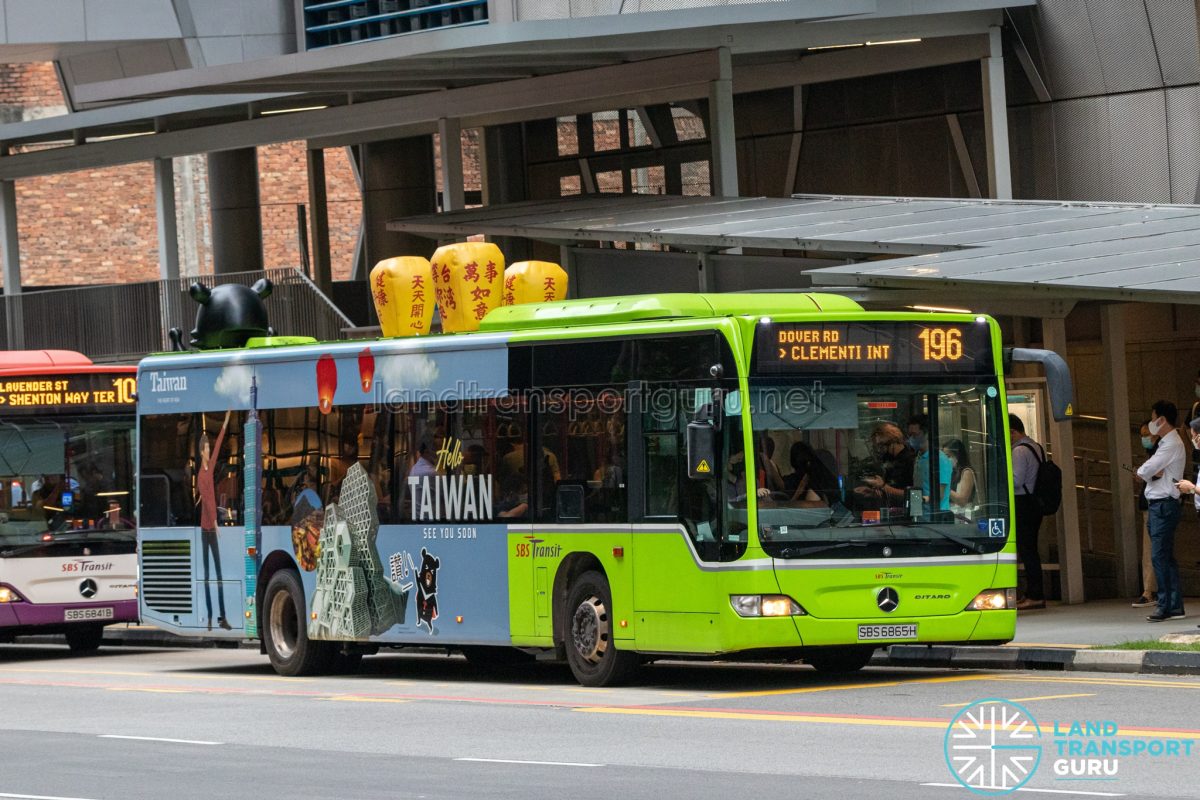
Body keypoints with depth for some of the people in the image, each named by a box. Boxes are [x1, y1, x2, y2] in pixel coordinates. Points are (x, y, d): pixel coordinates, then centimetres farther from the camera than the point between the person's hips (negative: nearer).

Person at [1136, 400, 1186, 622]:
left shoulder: (1172, 444, -14)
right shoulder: (1166, 443, 19)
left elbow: (1144, 471, -18)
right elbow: (1146, 473, 13)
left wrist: (1146, 472, 4)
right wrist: (1152, 473, -9)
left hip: (1164, 505, -10)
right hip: (1157, 505, 10)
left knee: (1159, 556, -12)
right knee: (1166, 557, 10)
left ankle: (1166, 605, -12)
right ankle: (1175, 606, 12)